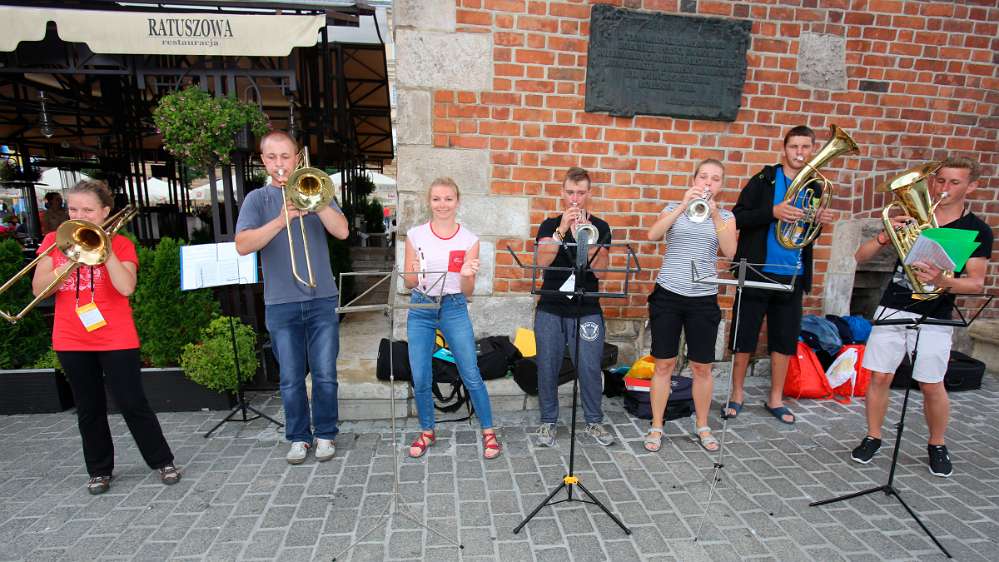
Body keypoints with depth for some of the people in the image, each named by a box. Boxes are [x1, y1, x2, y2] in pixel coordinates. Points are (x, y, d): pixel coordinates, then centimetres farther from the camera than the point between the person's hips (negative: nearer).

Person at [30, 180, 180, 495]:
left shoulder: (120, 244, -2)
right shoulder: (55, 241, 6)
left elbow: (126, 287, -17)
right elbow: (39, 289, -2)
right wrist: (68, 263, -15)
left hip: (116, 338, -3)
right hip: (70, 341, 3)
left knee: (132, 403, 0)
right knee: (89, 409, 13)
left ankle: (163, 462, 13)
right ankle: (99, 470, 27)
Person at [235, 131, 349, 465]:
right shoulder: (257, 199, 6)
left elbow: (342, 231, -7)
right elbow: (243, 246, -9)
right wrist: (281, 220, -21)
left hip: (322, 300, 0)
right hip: (280, 303, 0)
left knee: (325, 375, 5)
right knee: (291, 380, 8)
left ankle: (325, 434, 21)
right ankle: (299, 437, 25)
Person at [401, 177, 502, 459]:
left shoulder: (469, 239, -2)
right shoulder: (415, 235, -1)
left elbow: (468, 292, 0)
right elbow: (408, 283, 3)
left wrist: (467, 276, -22)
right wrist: (415, 272, -19)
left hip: (454, 308, -1)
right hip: (420, 310, 1)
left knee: (471, 376, 0)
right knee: (420, 379, 5)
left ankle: (488, 431, 20)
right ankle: (427, 431, 29)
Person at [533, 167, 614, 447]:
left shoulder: (600, 227, 5)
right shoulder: (550, 225, 6)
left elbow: (600, 269, -6)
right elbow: (542, 261, -11)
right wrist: (562, 230, -21)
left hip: (588, 311, 0)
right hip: (550, 310, 1)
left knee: (590, 369, 2)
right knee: (548, 368, 6)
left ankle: (594, 421, 22)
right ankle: (548, 421, 23)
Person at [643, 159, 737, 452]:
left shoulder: (726, 216, 8)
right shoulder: (674, 208, 5)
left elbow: (729, 251, -10)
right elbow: (652, 235, -15)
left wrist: (714, 213, -18)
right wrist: (684, 205, -21)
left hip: (704, 299, 1)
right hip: (668, 295, -1)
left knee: (702, 367, 8)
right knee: (664, 364, 4)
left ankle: (702, 426, 28)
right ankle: (656, 427, 18)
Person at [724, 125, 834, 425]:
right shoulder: (764, 180, -3)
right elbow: (737, 218, -11)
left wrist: (821, 222, -3)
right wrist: (772, 212, -24)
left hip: (793, 276, 4)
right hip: (758, 272, -4)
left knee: (785, 339, 11)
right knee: (744, 336, 4)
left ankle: (775, 398, 26)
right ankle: (737, 393, 21)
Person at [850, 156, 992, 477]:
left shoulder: (977, 231, 1)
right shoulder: (912, 217, 4)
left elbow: (976, 283, -6)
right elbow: (861, 257, 2)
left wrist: (942, 281, -26)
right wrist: (885, 236, -17)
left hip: (934, 318, -1)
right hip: (892, 309, 1)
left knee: (932, 386, 4)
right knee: (880, 377, 2)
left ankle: (937, 445, 27)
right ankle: (872, 438, 18)